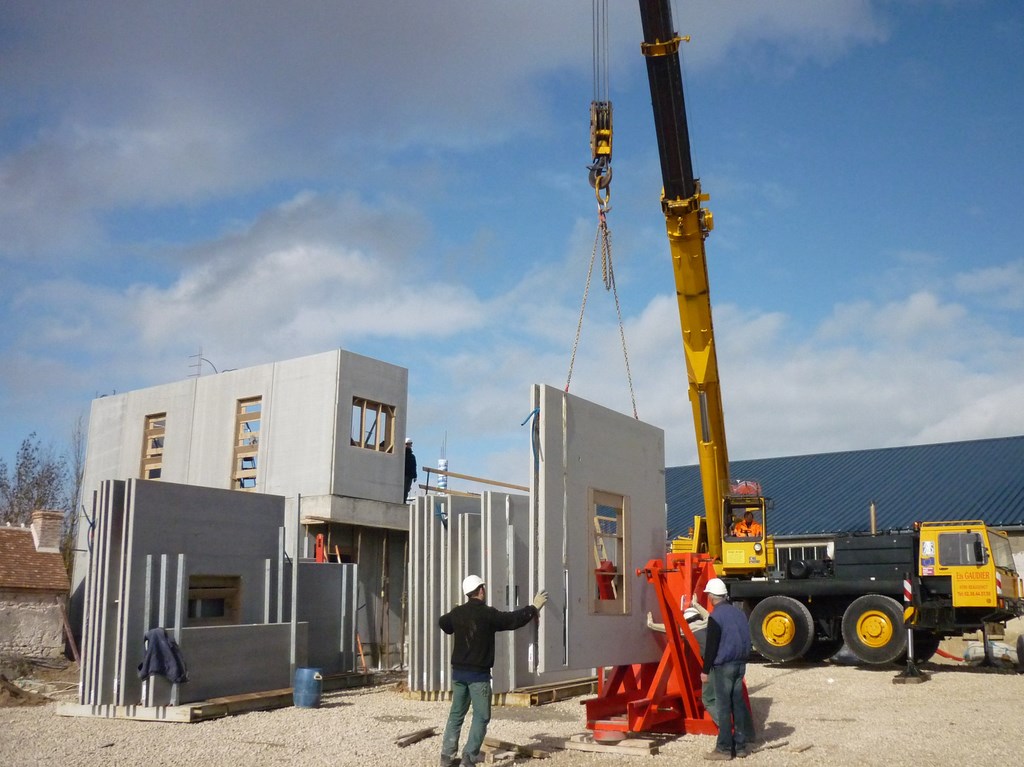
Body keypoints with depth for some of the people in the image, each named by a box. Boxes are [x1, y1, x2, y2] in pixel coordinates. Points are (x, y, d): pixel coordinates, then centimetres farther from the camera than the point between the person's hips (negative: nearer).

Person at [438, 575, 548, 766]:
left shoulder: (457, 613, 5)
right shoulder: (488, 614, -14)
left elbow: (442, 622, 25)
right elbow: (513, 619, -10)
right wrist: (534, 608, 3)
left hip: (458, 671, 6)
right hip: (478, 674, -6)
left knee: (456, 713, 14)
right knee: (481, 715, 2)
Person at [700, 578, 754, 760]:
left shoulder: (716, 617, -13)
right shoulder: (738, 612, 9)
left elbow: (711, 646, -14)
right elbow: (746, 639, 15)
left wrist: (706, 670, -8)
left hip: (723, 666, -7)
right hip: (740, 664, 7)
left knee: (723, 707, -3)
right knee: (738, 704, 12)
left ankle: (724, 748, 0)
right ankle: (741, 745, 16)